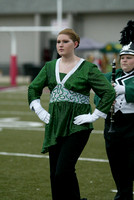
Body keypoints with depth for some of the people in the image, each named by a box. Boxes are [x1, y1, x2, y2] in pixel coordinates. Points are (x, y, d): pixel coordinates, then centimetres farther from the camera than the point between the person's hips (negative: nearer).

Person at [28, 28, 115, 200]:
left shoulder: (88, 69, -5)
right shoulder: (50, 67, 10)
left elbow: (109, 93, -7)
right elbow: (33, 88, 22)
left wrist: (94, 116, -9)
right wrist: (39, 111, 11)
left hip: (77, 127, -5)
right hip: (54, 126, 5)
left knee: (63, 171, -14)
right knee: (54, 173, 6)